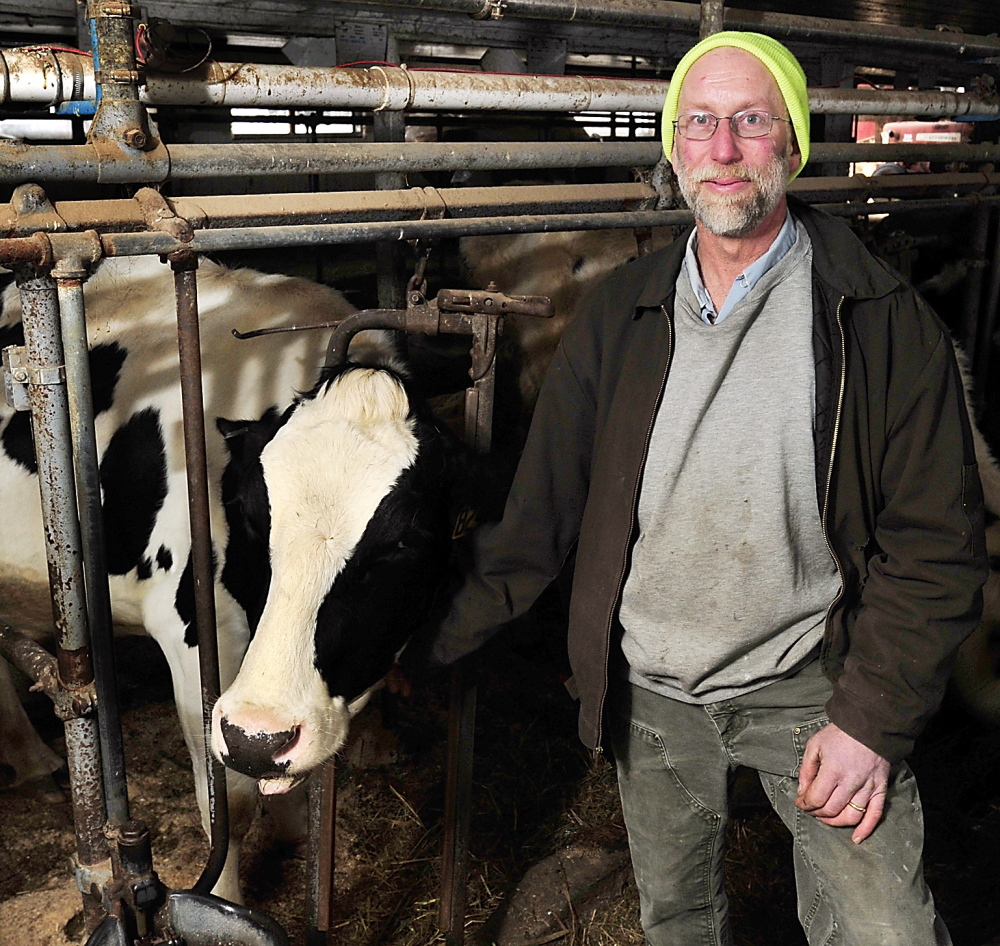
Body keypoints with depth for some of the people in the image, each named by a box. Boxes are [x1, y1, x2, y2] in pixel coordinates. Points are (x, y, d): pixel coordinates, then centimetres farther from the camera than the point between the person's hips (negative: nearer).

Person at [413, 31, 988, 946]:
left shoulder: (882, 319, -10)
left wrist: (872, 720, -13)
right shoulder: (620, 315, -1)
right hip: (649, 690, 3)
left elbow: (935, 542, -8)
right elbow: (541, 508, 1)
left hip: (809, 685, -2)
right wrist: (430, 639, -2)